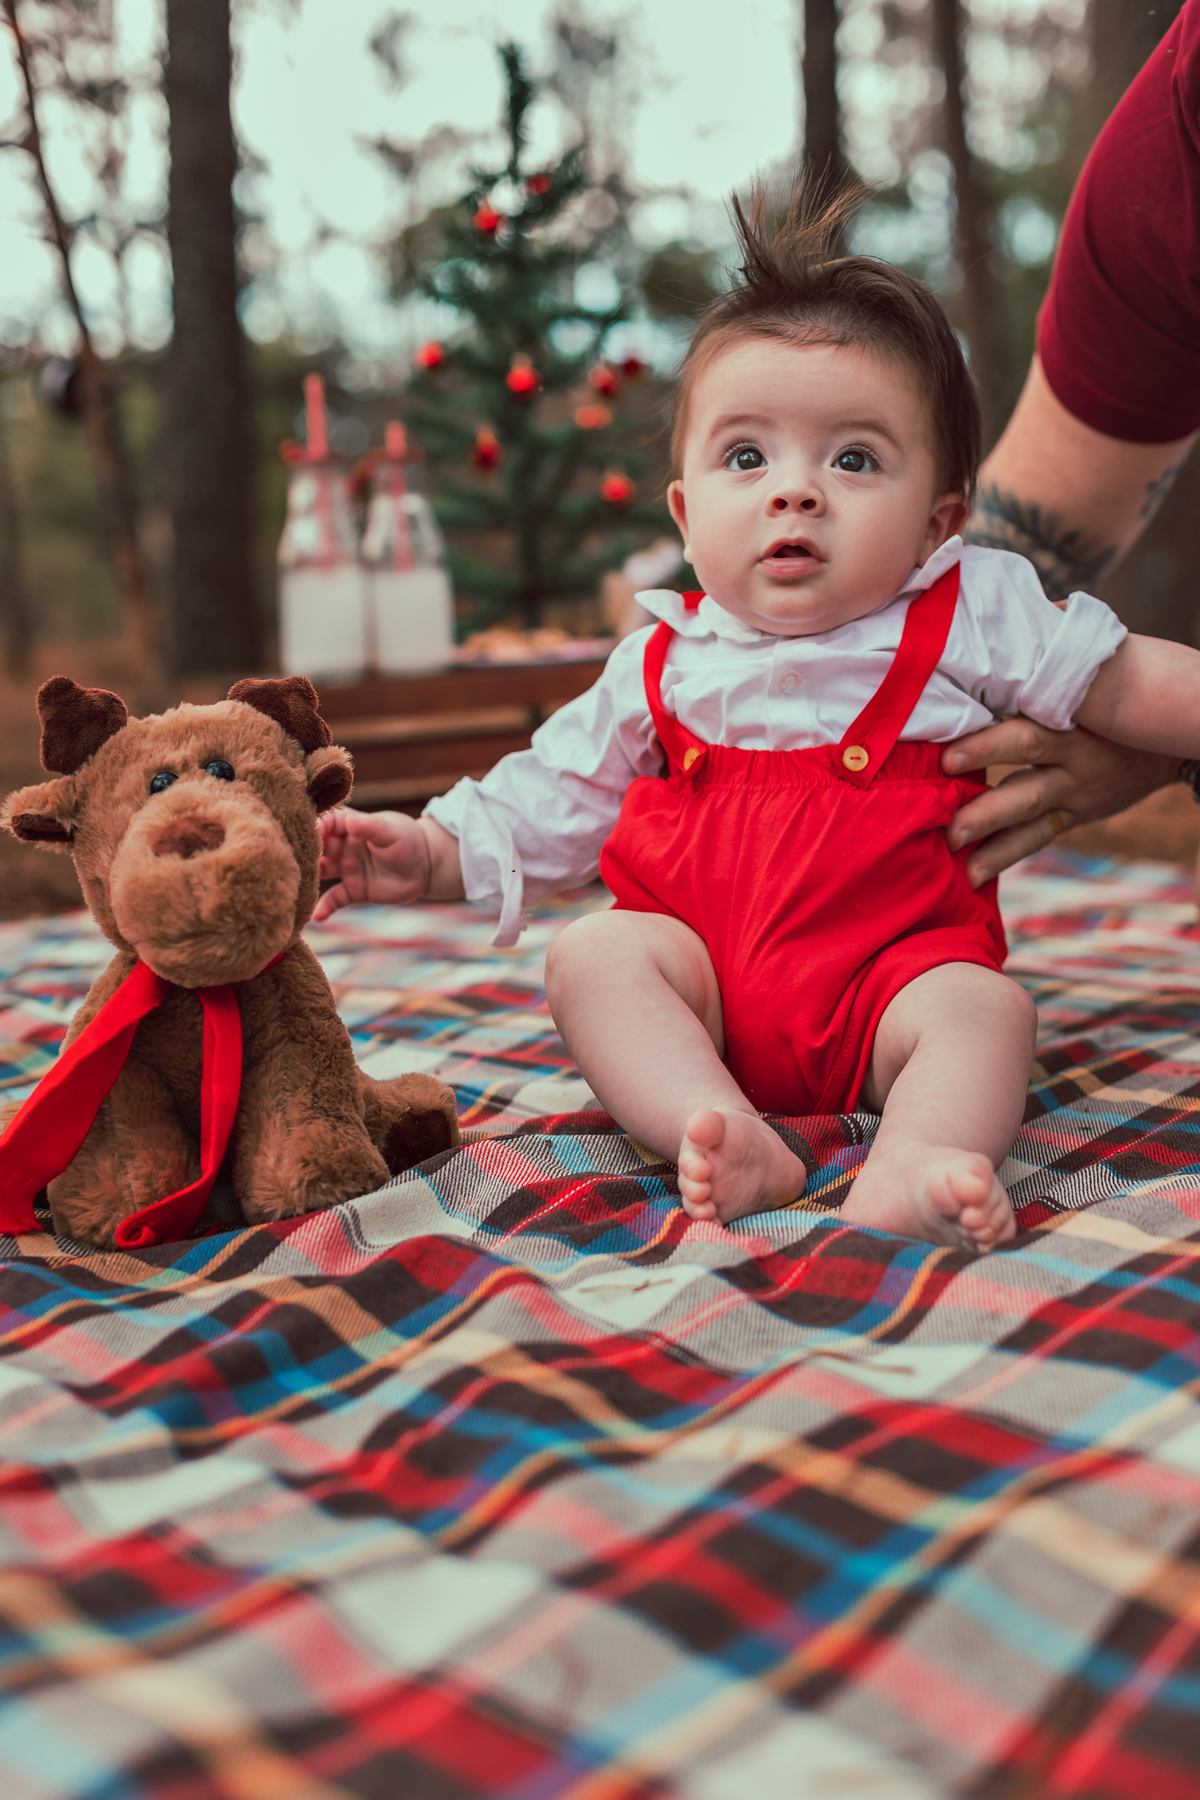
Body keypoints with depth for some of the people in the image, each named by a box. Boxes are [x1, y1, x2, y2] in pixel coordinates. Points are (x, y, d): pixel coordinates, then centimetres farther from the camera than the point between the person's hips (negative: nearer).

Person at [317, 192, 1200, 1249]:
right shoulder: (664, 665, 6)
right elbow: (552, 804, 12)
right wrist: (433, 854, 2)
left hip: (891, 975, -2)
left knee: (982, 1006, -28)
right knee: (596, 952, -21)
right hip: (708, 987, 2)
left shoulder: (971, 617, 0)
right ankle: (730, 1141, -35)